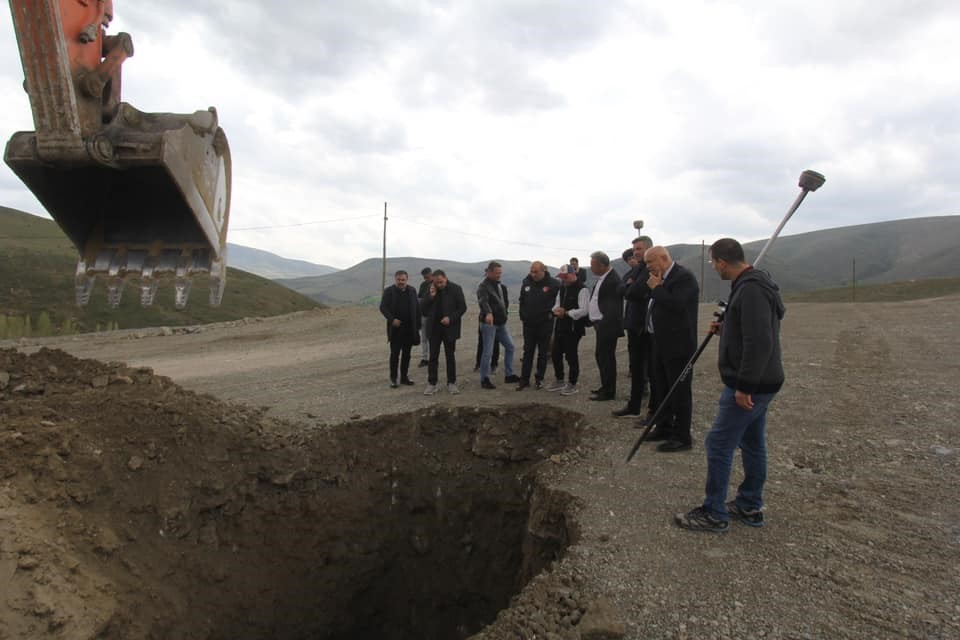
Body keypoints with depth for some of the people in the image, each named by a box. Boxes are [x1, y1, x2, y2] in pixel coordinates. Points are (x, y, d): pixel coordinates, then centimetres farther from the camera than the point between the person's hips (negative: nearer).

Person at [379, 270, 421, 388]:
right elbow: (383, 307, -6)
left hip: (409, 328, 4)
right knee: (395, 354, 0)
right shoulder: (388, 291, -2)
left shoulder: (412, 291, 9)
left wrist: (417, 325, 4)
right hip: (395, 328, -3)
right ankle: (393, 379, 7)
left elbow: (417, 308, 10)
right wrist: (392, 319, -19)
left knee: (406, 354, 9)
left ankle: (404, 377, 19)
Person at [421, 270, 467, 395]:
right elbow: (424, 311, 2)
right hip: (434, 328, 2)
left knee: (450, 356, 7)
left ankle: (451, 383, 15)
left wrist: (450, 318, -17)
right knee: (433, 357, 2)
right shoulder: (431, 290, 2)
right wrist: (431, 297, -12)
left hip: (449, 327, -2)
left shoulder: (456, 289, -5)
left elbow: (462, 307, -5)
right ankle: (432, 384, 8)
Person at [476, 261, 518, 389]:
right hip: (489, 323, -8)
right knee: (488, 352, -4)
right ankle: (484, 380, 6)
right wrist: (488, 313, -51)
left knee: (510, 346, 12)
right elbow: (483, 301, -34)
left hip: (501, 323, 8)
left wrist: (504, 315, 13)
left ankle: (509, 375, 22)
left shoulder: (499, 285, 12)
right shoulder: (483, 286, -15)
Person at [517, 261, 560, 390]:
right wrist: (522, 315, 10)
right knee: (527, 352, 8)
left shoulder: (553, 284, -10)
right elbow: (522, 301, 14)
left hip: (545, 325, -3)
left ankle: (539, 379, 18)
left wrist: (552, 313, -7)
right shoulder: (526, 282, 3)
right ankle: (524, 379, 13)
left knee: (542, 353, 7)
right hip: (528, 324, 3)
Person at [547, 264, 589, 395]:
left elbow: (583, 310, -19)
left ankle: (572, 384, 13)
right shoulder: (562, 289, 15)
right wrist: (556, 310, -4)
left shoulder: (581, 290, -12)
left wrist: (566, 313, -18)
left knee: (571, 356, 0)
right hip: (560, 327, 8)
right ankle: (559, 381, 29)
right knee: (555, 354, 13)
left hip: (573, 329, -8)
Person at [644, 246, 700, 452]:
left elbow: (676, 305, -26)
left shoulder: (684, 277, -15)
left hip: (678, 345, -10)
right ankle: (664, 427, 30)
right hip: (661, 344, 10)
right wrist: (655, 289, 3)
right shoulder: (661, 279, 14)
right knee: (661, 388, 17)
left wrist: (656, 288, -17)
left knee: (680, 390, -2)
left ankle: (682, 437, 6)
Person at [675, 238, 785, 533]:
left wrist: (744, 386, -24)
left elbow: (760, 342, -27)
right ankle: (750, 507, 29)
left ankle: (714, 514, 7)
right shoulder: (753, 284, 12)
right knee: (752, 444, 17)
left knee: (719, 443, -4)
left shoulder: (750, 290, -21)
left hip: (748, 386, -11)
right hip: (758, 383, 11)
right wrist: (724, 328, 14)